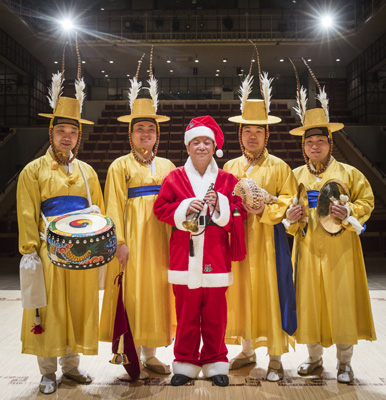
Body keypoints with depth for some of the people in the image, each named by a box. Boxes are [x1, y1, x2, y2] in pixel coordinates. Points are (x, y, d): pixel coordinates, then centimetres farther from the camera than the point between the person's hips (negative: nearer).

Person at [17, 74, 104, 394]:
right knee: (48, 309, 3)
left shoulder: (87, 171, 12)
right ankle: (48, 372, 18)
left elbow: (99, 208, 19)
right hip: (50, 250, -3)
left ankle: (71, 364, 26)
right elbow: (27, 216, -3)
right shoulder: (34, 170, 1)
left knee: (79, 306, 9)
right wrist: (30, 252, -9)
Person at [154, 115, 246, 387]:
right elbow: (160, 208, 1)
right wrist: (185, 208, -14)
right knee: (186, 315, 9)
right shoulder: (174, 178, 5)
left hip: (216, 260, 1)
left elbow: (240, 212, 2)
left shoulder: (227, 180, 6)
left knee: (215, 316, 9)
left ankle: (215, 364, 25)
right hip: (185, 259, 0)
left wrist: (220, 204, -15)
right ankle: (186, 364, 24)